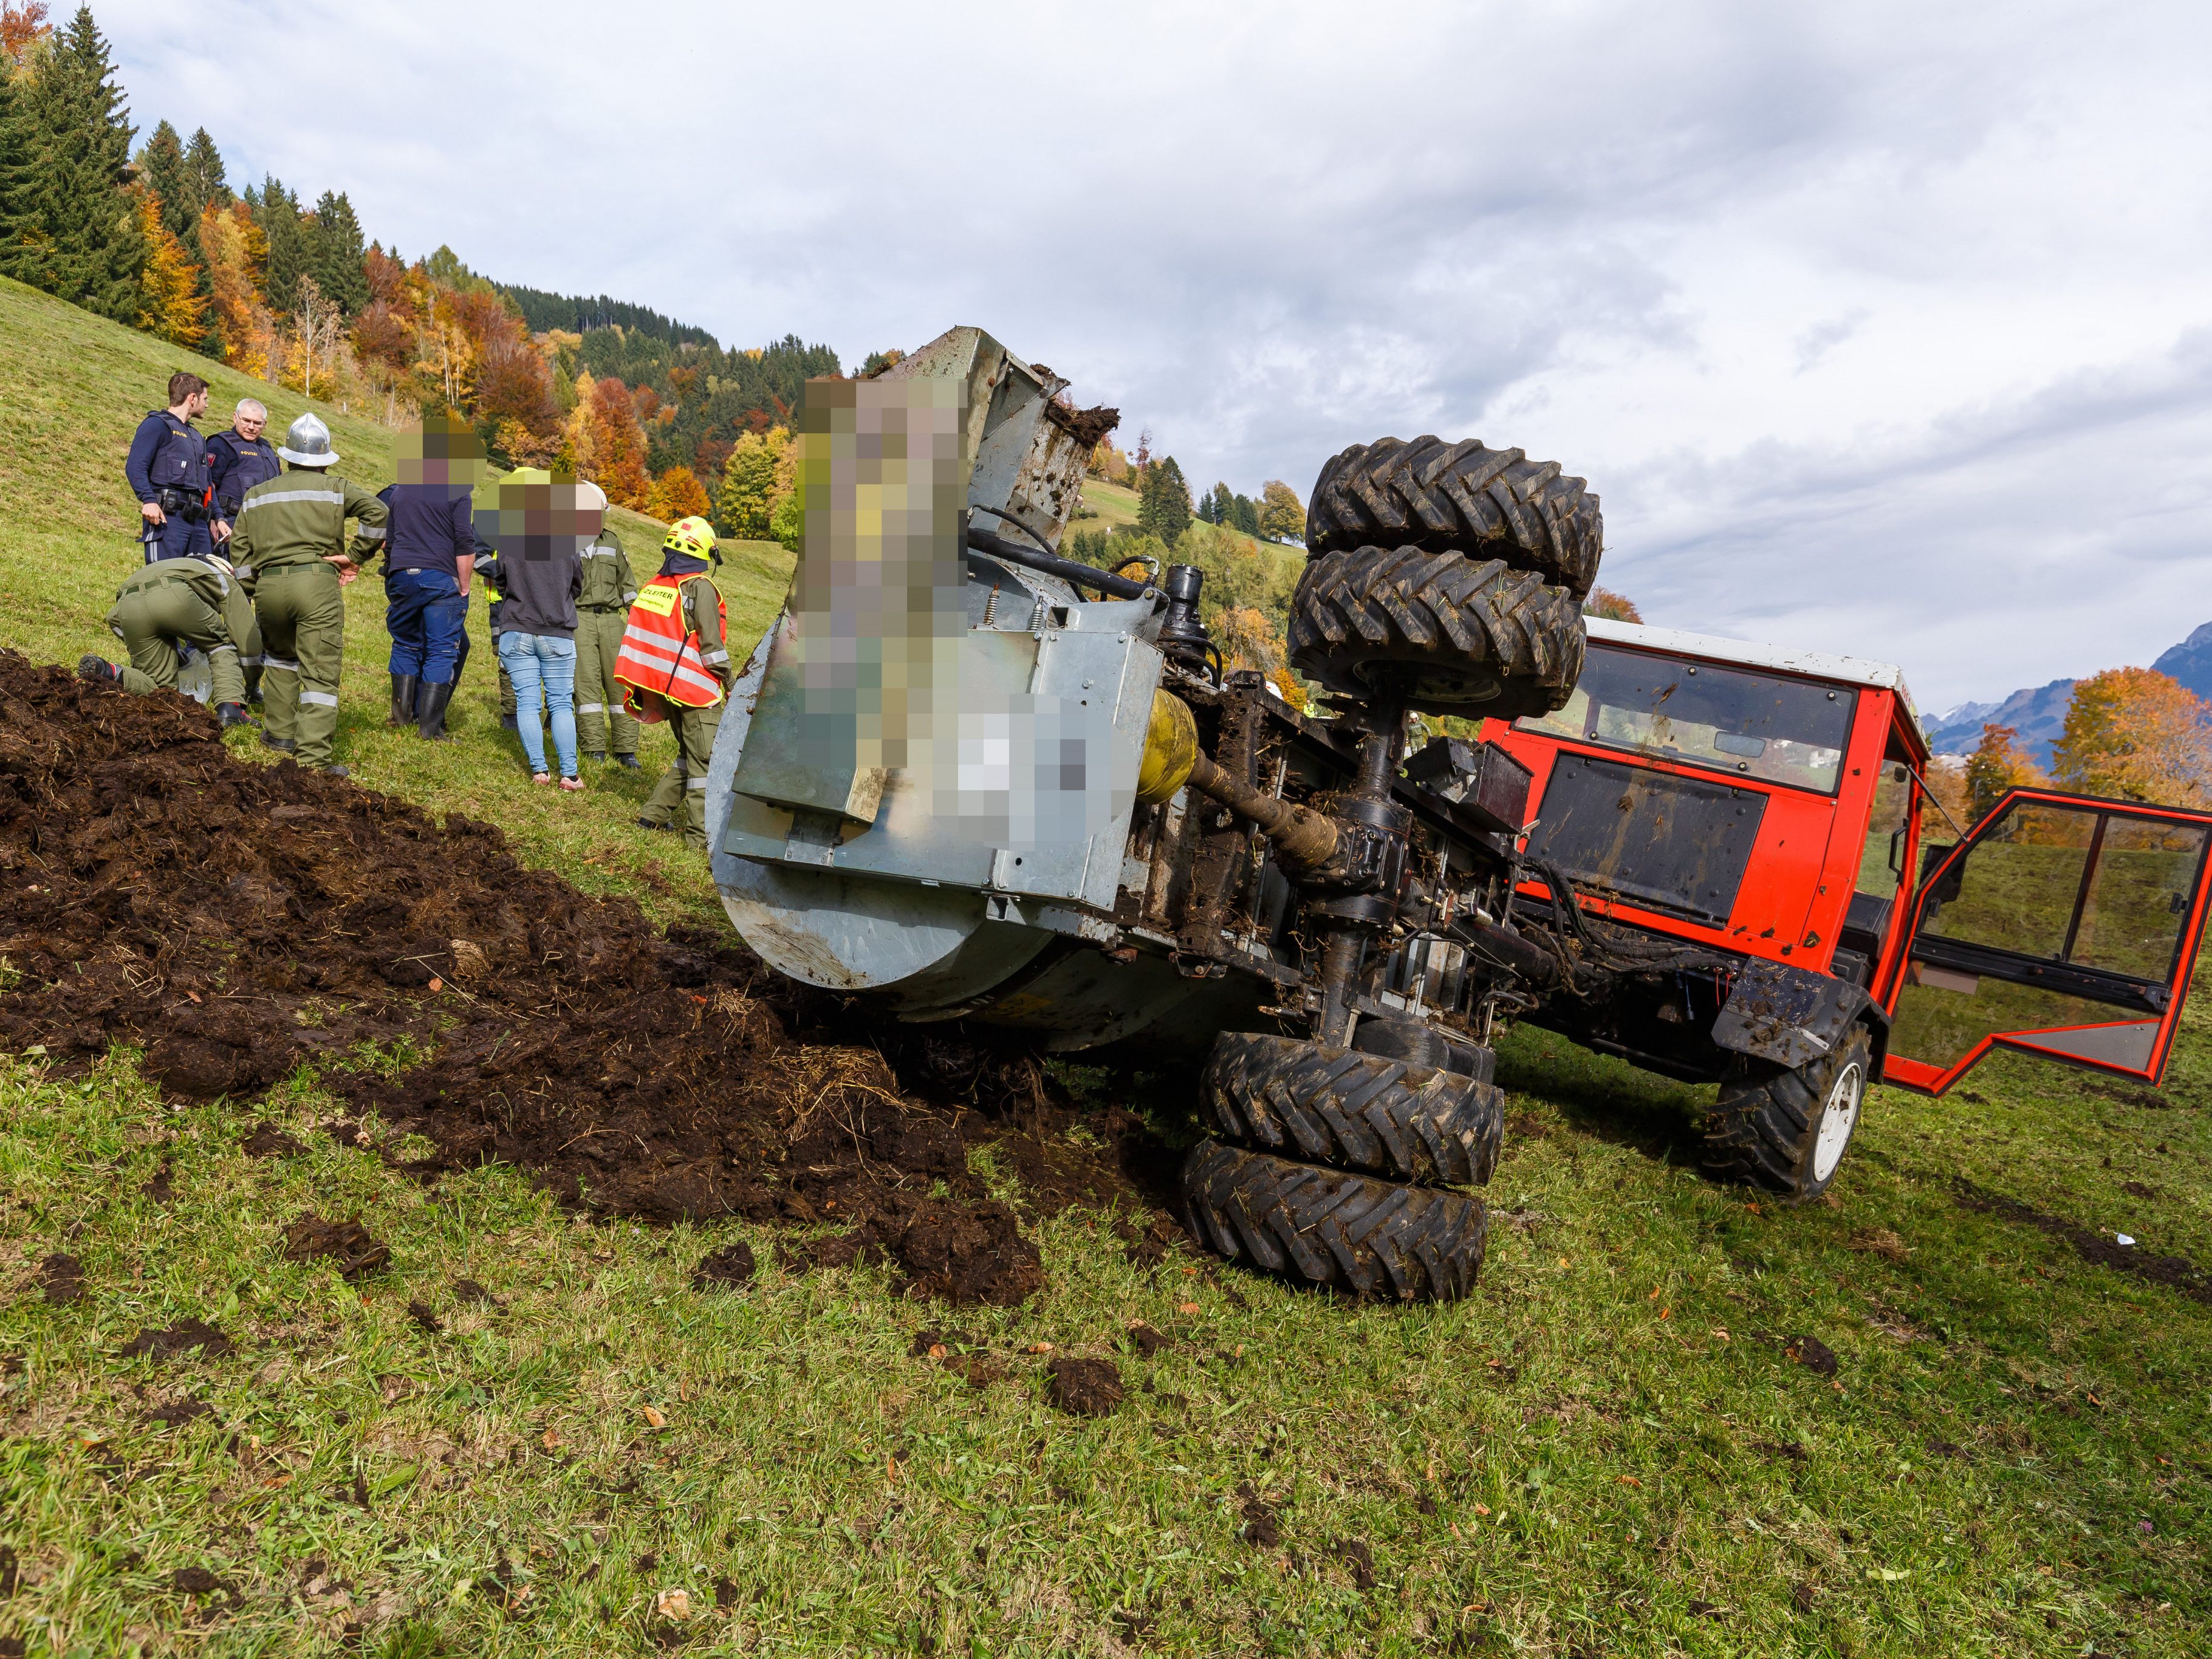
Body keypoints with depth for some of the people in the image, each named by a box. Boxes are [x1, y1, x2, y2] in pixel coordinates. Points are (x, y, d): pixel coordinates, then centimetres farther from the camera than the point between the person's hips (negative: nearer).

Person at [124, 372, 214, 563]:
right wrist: (148, 500, -25)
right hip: (167, 517, -8)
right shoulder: (157, 424, 1)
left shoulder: (197, 437, 28)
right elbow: (134, 467, -11)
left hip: (197, 519, 8)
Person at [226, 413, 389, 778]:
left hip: (268, 586, 4)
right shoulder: (334, 488, 7)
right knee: (320, 673, -5)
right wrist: (356, 557, -2)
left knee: (280, 658, 28)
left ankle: (281, 732, 31)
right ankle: (313, 755, -12)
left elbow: (239, 547, 16)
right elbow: (378, 511, -7)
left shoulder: (256, 495, 18)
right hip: (317, 584, -4)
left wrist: (253, 590, 21)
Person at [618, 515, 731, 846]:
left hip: (664, 686, 8)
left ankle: (654, 814, 22)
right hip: (696, 687, -8)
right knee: (705, 759, -2)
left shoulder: (653, 586, 10)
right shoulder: (700, 587, -12)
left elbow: (640, 637, 13)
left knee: (689, 754, 21)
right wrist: (729, 679, -3)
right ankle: (702, 834, -1)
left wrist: (645, 690, 20)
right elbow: (710, 643, -15)